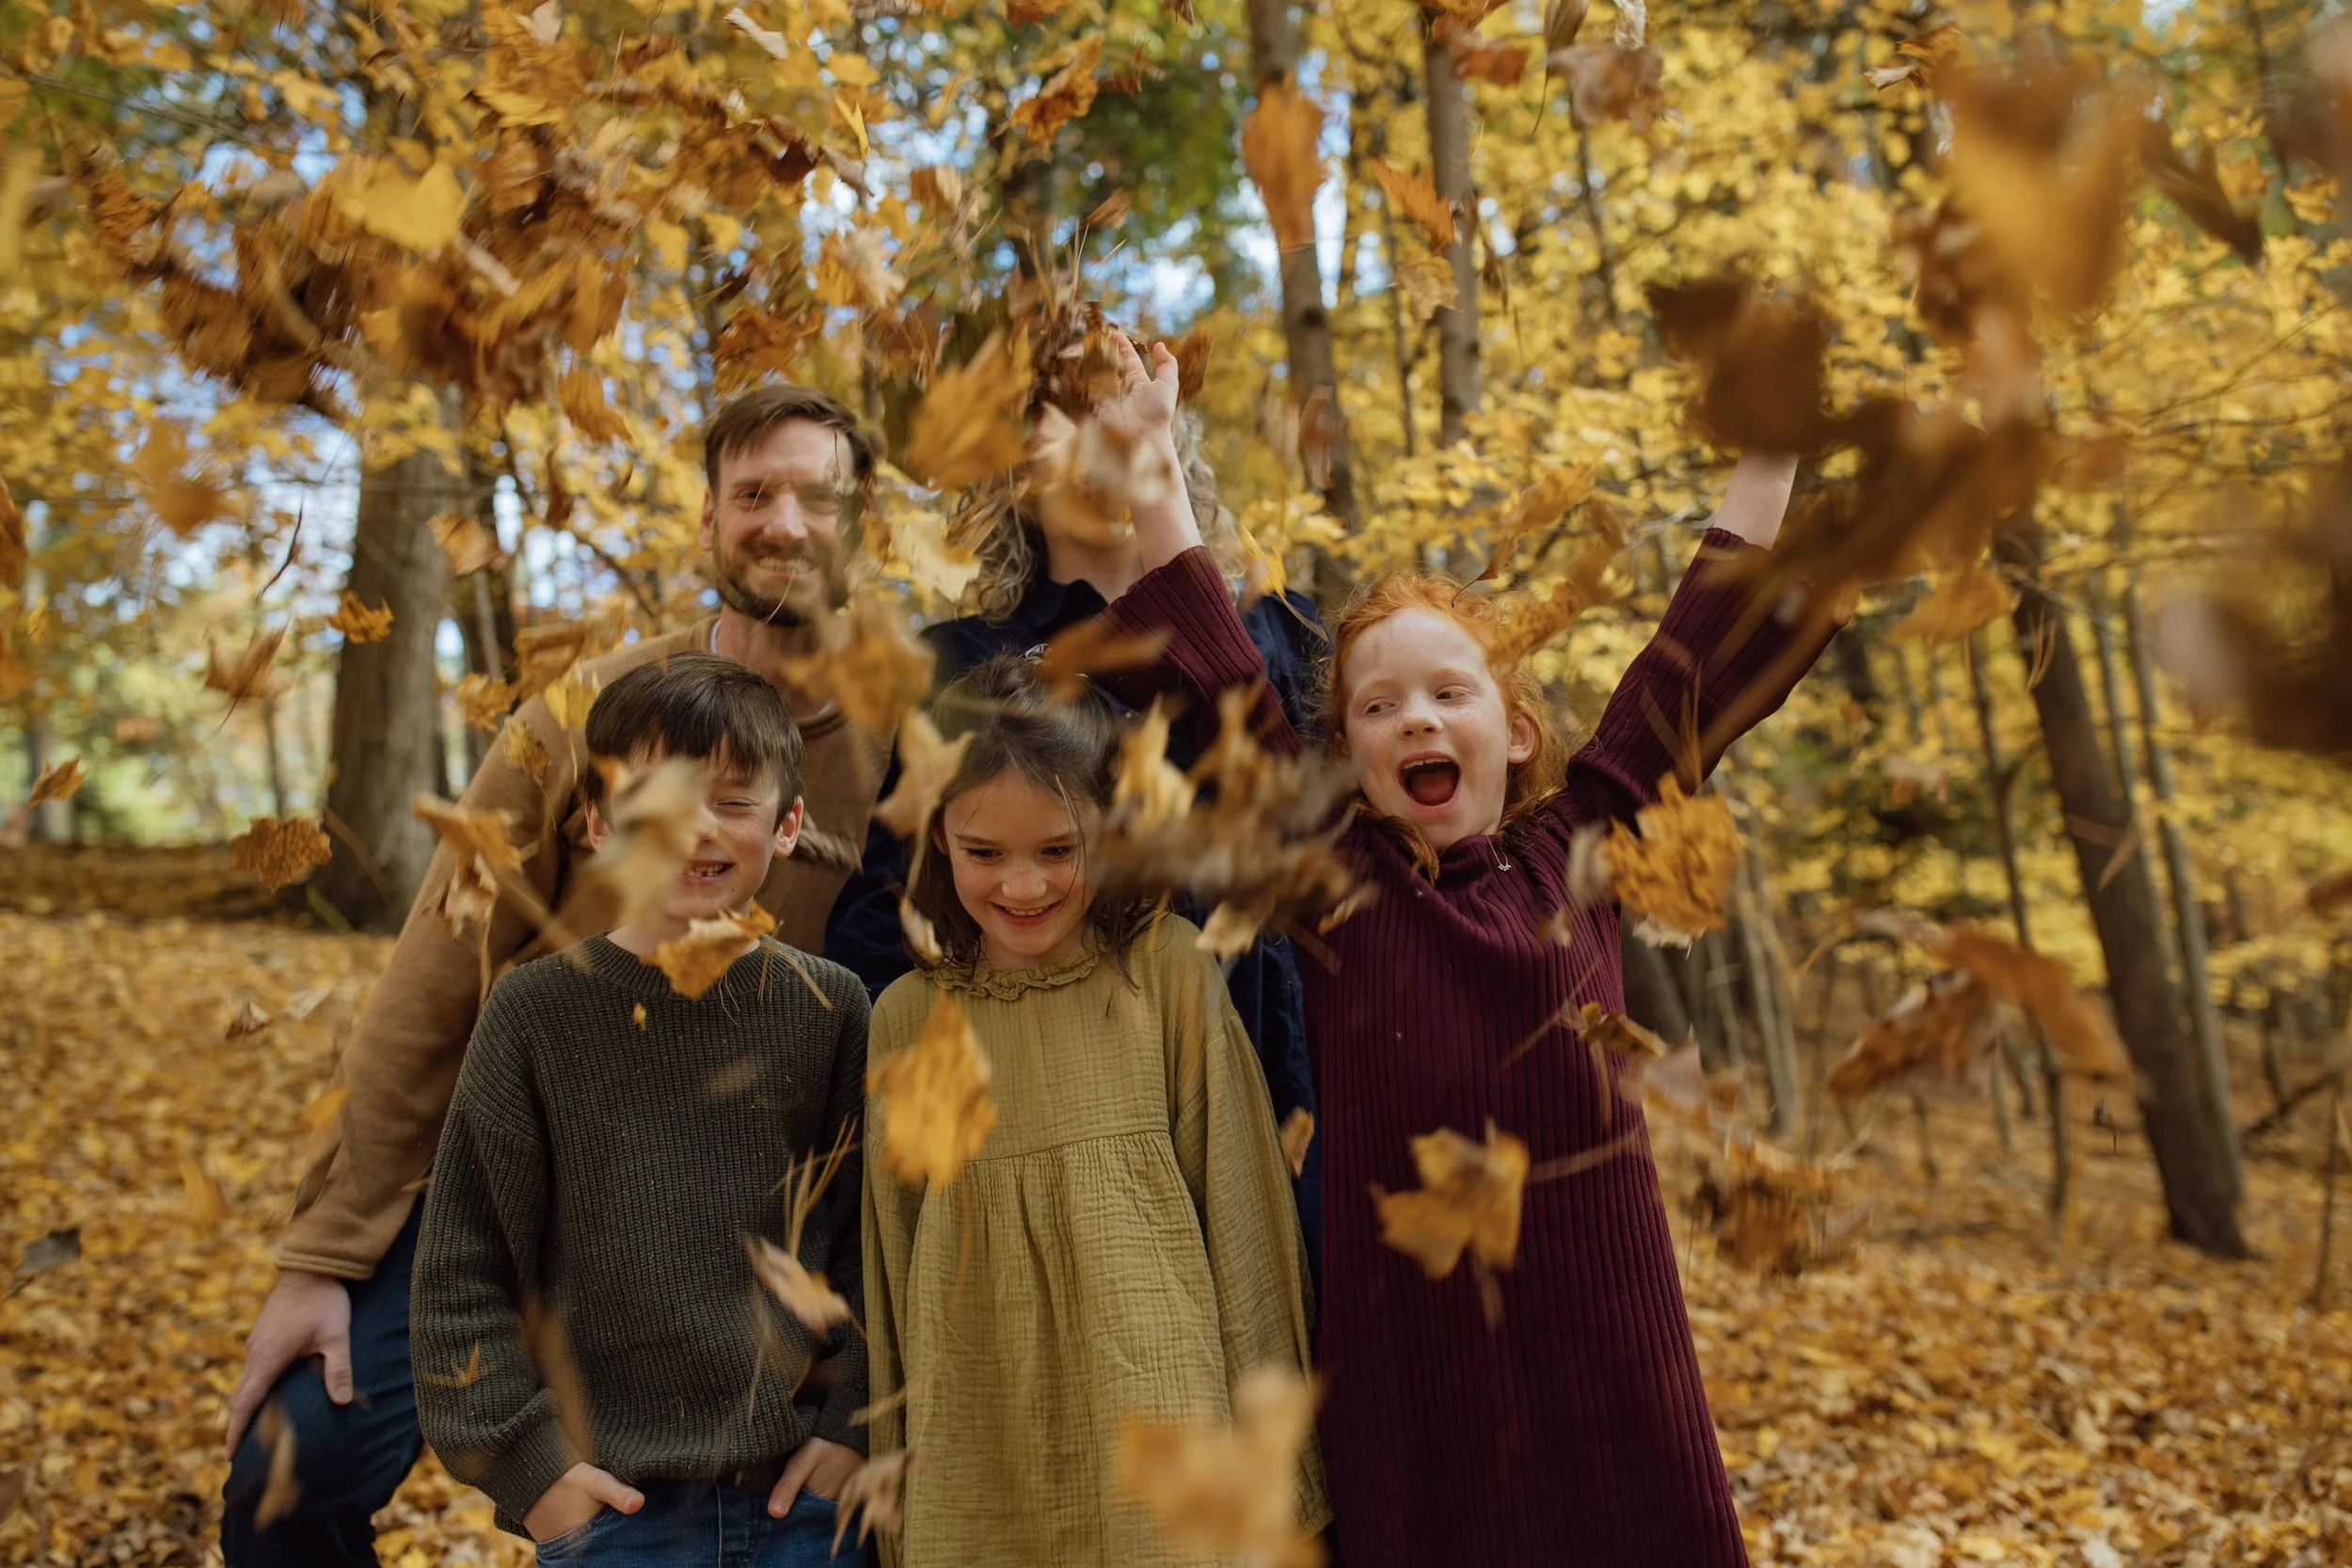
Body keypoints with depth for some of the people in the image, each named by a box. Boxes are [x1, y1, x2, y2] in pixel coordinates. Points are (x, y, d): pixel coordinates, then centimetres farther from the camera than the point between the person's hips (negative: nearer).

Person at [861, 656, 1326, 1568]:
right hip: (982, 1470, 2)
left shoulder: (1167, 970, -4)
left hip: (1163, 1457, -2)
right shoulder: (908, 1016, 2)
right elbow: (892, 1262, 8)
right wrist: (897, 1479, 12)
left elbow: (1238, 1212, 0)